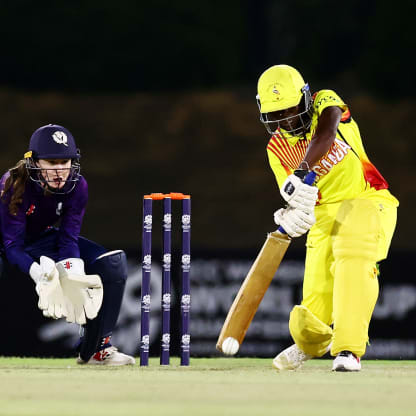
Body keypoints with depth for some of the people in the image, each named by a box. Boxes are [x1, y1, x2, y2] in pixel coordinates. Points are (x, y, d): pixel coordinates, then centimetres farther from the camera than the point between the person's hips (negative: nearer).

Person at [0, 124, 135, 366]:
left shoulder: (77, 187, -18)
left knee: (114, 262, -13)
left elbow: (68, 238, -17)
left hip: (45, 240, 5)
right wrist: (37, 271, -51)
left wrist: (72, 271, -38)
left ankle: (96, 348, -7)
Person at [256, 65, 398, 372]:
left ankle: (348, 350, -34)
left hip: (366, 201, -4)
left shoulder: (326, 103, -9)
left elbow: (325, 135, -32)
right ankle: (310, 343, 36)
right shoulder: (277, 149, 3)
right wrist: (292, 219, -27)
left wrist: (302, 173, -48)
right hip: (325, 213, 4)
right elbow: (291, 194, -2)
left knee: (354, 262, -33)